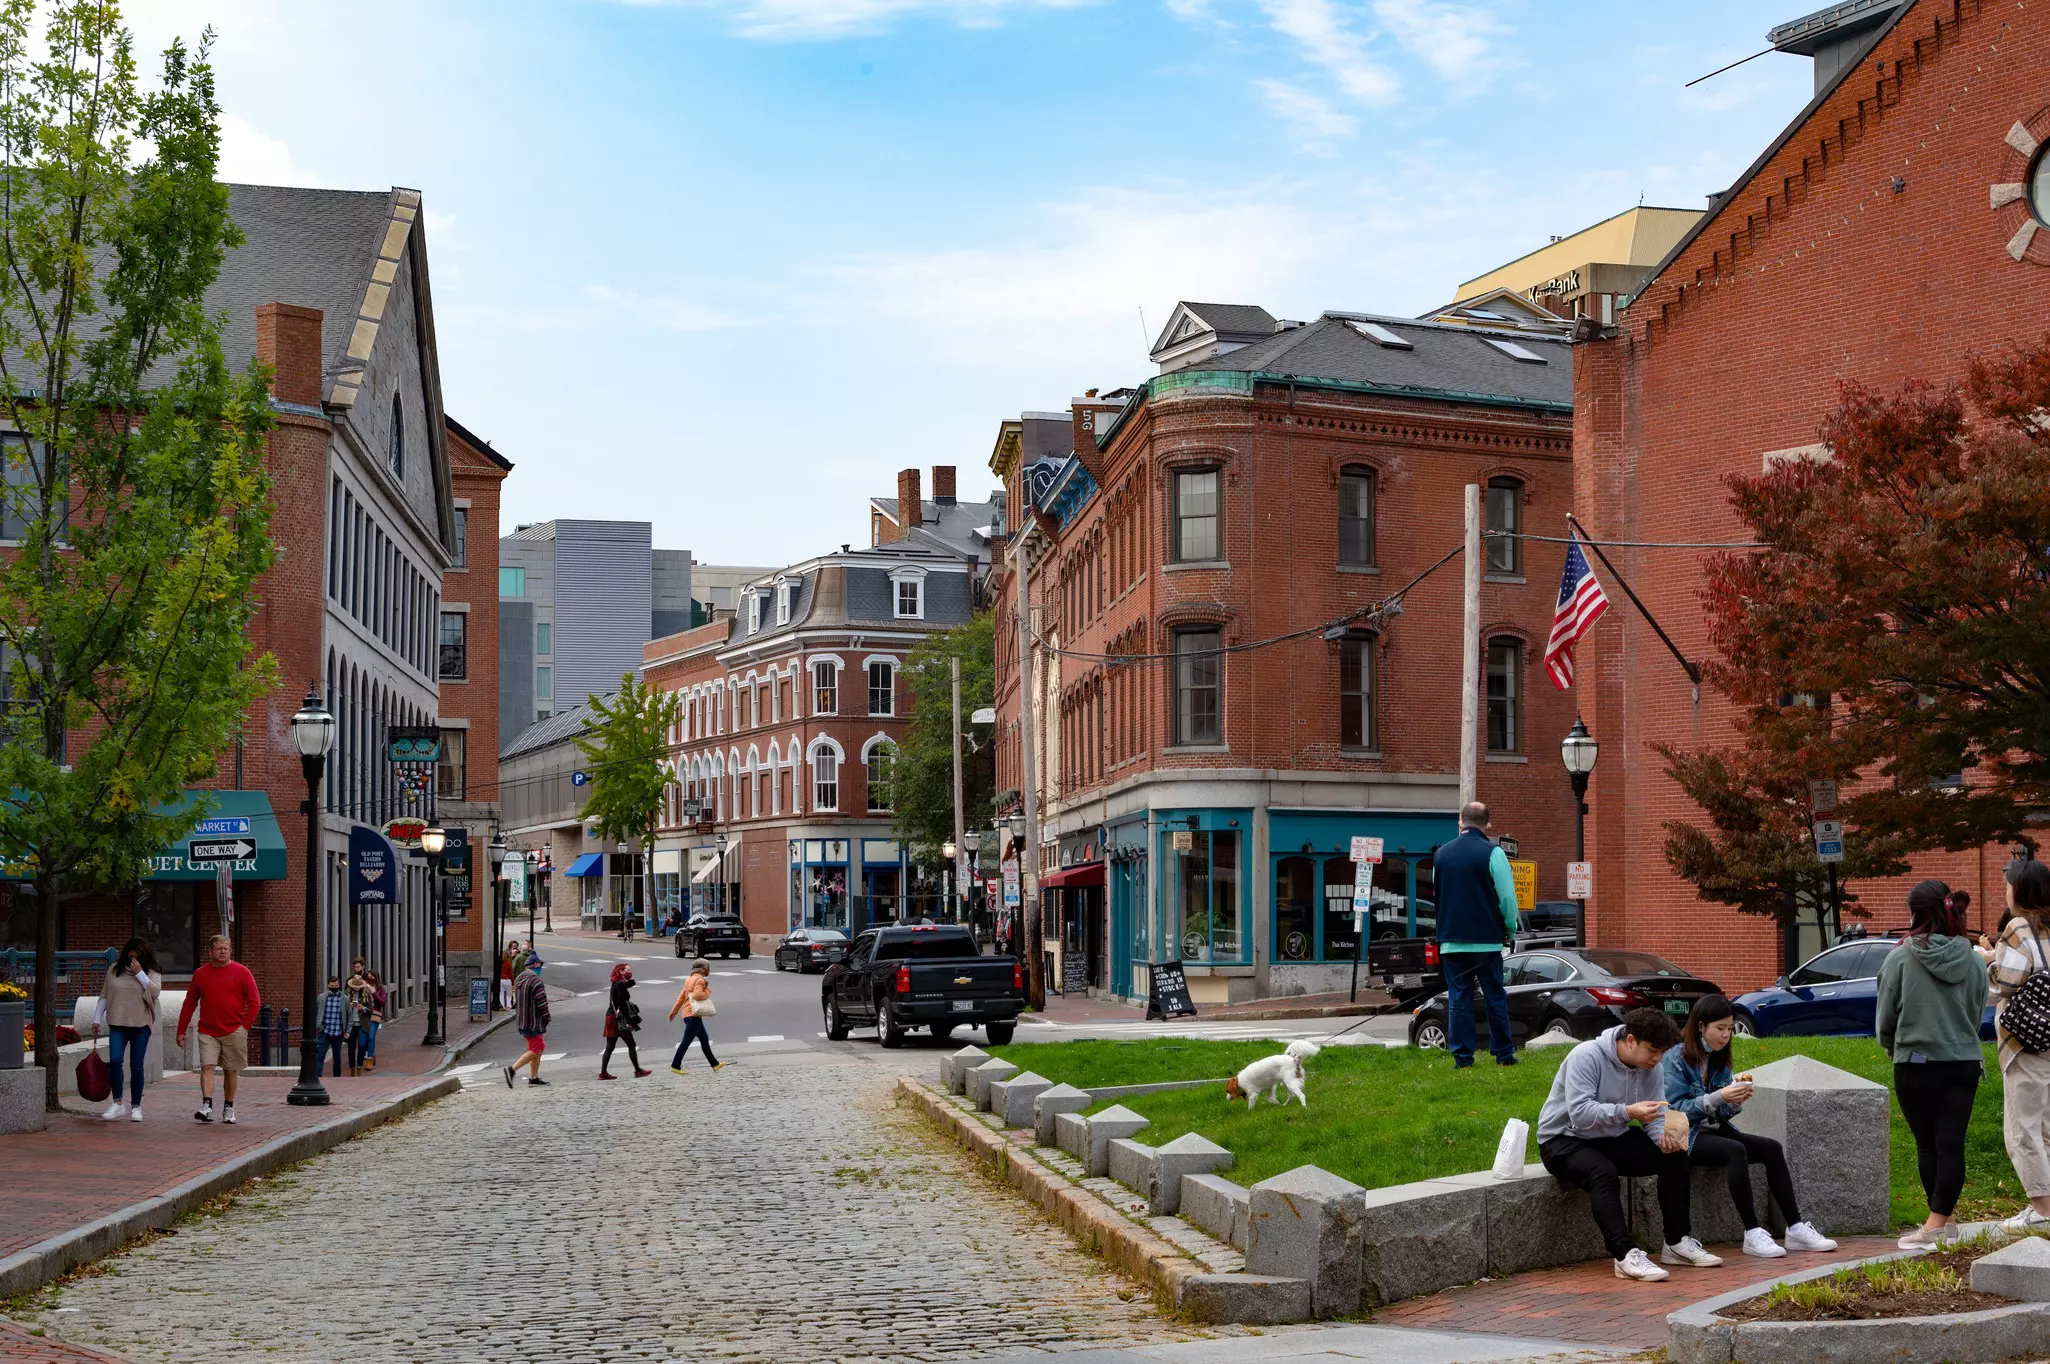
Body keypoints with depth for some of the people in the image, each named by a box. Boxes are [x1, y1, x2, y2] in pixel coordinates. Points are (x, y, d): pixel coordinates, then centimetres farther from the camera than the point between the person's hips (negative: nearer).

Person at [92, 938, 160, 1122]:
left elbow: (154, 991, -15)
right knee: (115, 1060, -15)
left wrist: (139, 973, -17)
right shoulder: (115, 971, 8)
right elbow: (104, 996, 14)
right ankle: (118, 1103, -2)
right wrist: (97, 1019, 11)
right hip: (117, 1024, 1)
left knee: (136, 1067, 3)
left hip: (141, 1025, -1)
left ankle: (135, 1107, 13)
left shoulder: (151, 973, 3)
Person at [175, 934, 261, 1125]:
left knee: (231, 1071, 6)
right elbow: (189, 1004, 12)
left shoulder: (241, 972, 1)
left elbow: (254, 1002, 2)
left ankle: (228, 1108, 16)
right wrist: (181, 1030, 9)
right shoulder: (200, 974, 6)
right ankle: (206, 1106, -20)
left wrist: (245, 1025, -5)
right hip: (207, 1031, 1)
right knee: (207, 1066, -13)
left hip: (234, 1031, -1)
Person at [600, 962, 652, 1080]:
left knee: (610, 1047, 9)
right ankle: (637, 1071, 3)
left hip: (612, 1017, 9)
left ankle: (603, 1072, 8)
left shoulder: (617, 984, 14)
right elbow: (621, 1004, -20)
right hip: (618, 1019, -9)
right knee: (631, 1044, -1)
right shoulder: (621, 985, -14)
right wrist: (629, 1021, -20)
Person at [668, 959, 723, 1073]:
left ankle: (714, 1064, 21)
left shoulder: (689, 979, 16)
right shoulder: (700, 980, -12)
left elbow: (681, 996, 18)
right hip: (693, 1014, -10)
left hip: (688, 1013, 10)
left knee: (704, 1039, 15)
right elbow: (697, 995, -27)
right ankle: (675, 1065, -8)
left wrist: (674, 1011, 19)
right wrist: (707, 992, -9)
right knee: (686, 1041, -8)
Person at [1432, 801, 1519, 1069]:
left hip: (1451, 941, 3)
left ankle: (1462, 1056, 1)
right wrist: (1510, 931, 4)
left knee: (1458, 998, 4)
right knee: (1495, 997, 6)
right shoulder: (1492, 853, -8)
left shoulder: (1442, 854, 6)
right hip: (1486, 940, -3)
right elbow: (1507, 897, -9)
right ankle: (1503, 1054, 10)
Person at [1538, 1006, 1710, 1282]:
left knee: (1674, 1155, -9)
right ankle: (1625, 1254, -40)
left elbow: (1655, 1117, 2)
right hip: (1564, 1140, -7)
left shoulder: (1651, 1068, 0)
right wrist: (1628, 1112, -43)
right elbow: (1580, 1114, -31)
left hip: (1612, 1139, 7)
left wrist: (1663, 1136, -22)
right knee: (1603, 1173, -37)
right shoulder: (1586, 1057, -23)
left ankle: (1678, 1242, -3)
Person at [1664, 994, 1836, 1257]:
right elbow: (1675, 1109, -17)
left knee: (1771, 1148, -13)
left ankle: (1795, 1228, -16)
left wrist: (1736, 1100, -10)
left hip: (1716, 1130, 8)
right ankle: (1752, 1234, -34)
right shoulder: (1676, 1058, -9)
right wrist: (1718, 1097, -23)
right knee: (1736, 1151, -33)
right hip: (1687, 1135, -8)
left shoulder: (1718, 1059, 13)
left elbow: (1723, 1114, 12)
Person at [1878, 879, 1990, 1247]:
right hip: (1965, 1062, 3)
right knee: (1952, 1144, 3)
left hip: (1917, 1064, -3)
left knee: (1928, 1144, 9)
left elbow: (1885, 1017, -2)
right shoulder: (1973, 960, 0)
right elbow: (1977, 1013, 11)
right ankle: (1939, 1221, 1)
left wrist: (1893, 1047, 18)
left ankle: (1938, 1222, 12)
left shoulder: (1901, 958, -10)